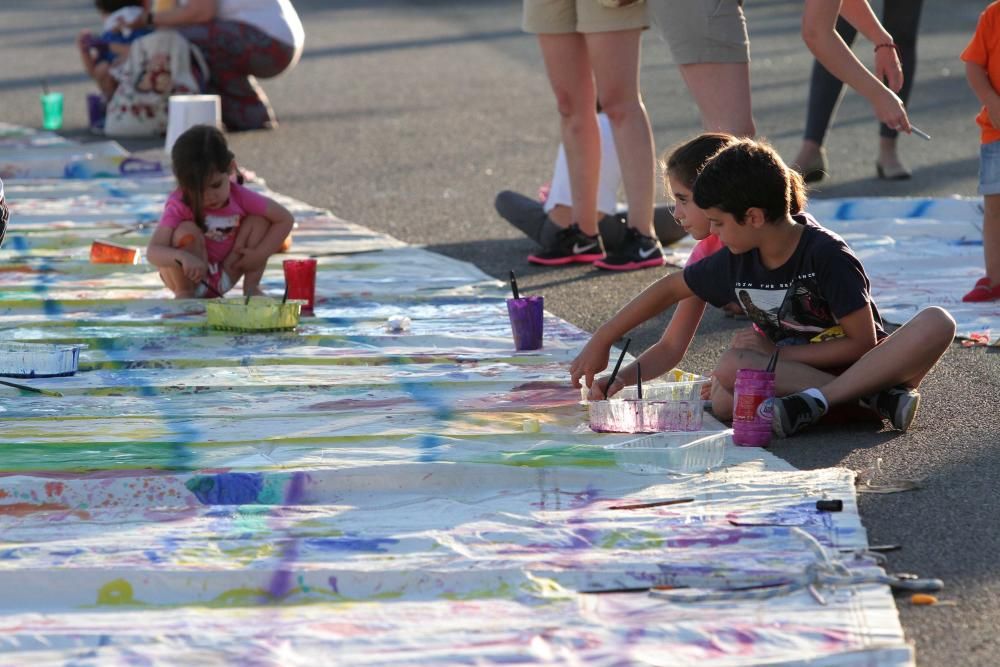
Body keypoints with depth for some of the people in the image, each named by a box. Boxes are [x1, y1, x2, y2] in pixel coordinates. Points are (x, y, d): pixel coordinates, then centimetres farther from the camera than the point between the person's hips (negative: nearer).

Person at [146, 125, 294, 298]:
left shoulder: (240, 197, -15)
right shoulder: (179, 206, -25)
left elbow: (285, 219, -8)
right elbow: (153, 252, -34)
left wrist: (259, 255, -19)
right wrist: (182, 257, -56)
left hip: (225, 276, 3)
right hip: (190, 277, -3)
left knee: (259, 219, -12)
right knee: (187, 231, -33)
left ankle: (251, 287, -4)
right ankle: (184, 293, -11)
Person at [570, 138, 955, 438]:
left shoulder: (826, 256, -16)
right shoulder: (736, 262, 1)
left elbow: (863, 341, -16)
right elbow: (668, 290, 15)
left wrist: (777, 353, -13)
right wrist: (600, 342, 15)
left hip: (861, 363, -4)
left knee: (936, 323, -35)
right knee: (729, 368, -30)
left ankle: (815, 402, -41)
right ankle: (876, 399, -33)